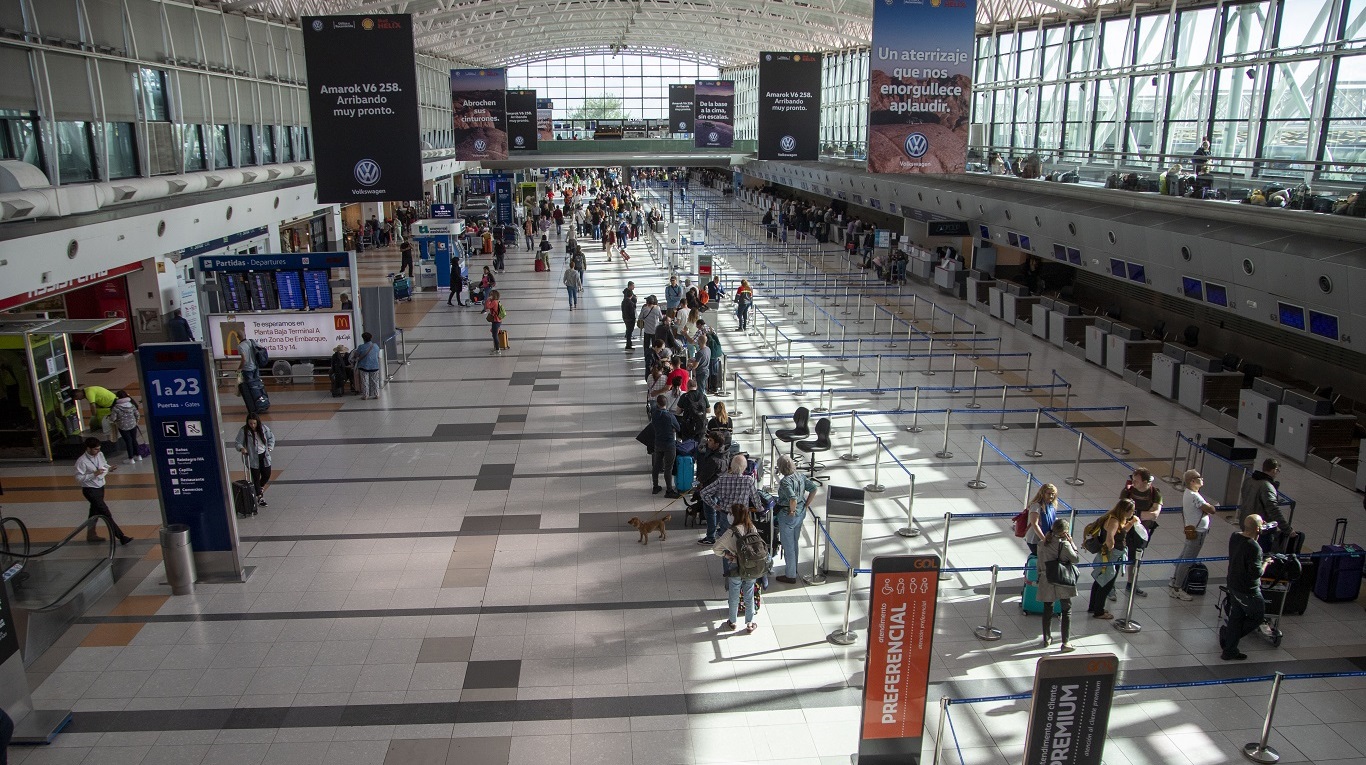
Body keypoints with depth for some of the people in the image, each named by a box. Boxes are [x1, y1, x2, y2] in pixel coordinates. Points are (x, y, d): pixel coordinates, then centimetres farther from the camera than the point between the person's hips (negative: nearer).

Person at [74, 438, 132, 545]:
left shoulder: (100, 455, -2)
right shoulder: (82, 461, -21)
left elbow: (104, 465, 14)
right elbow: (79, 478, -19)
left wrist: (109, 469, -8)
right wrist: (94, 474, -28)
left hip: (100, 488, 8)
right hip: (90, 490, -8)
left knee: (95, 511, 23)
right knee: (106, 514, -9)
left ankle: (91, 534, 42)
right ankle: (121, 537, -8)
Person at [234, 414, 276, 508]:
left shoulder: (264, 428, -4)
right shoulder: (243, 431, -15)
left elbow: (271, 437, 11)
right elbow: (237, 443, -12)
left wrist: (270, 447, 0)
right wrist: (241, 448, -31)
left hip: (264, 456, 4)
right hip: (252, 458, -4)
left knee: (267, 475, 13)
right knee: (256, 478, 1)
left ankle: (260, 488, 43)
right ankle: (260, 497, 12)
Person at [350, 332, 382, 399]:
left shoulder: (361, 347, -12)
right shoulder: (376, 346, -1)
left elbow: (355, 356, 0)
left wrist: (353, 359, 21)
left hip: (364, 367, -3)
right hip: (375, 367, 3)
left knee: (365, 382, 6)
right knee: (375, 381, 11)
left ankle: (365, 395, 9)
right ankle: (376, 394, 14)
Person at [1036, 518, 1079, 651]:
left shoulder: (1042, 544, 0)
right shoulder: (1065, 545, -16)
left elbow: (1040, 563, 6)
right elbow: (1076, 558, -6)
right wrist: (1071, 543, -4)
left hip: (1046, 582, 4)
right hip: (1063, 583, -4)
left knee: (1047, 610, 16)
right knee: (1066, 611, 6)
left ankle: (1047, 639, 27)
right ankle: (1065, 643, 6)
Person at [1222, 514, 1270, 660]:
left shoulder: (1234, 536, -6)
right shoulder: (1254, 548, -30)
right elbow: (1256, 573, -27)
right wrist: (1265, 563, -8)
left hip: (1233, 585, 8)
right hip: (1248, 591, -8)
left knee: (1236, 617, 17)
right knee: (1258, 616, 16)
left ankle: (1230, 651, 24)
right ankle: (1227, 634, 16)